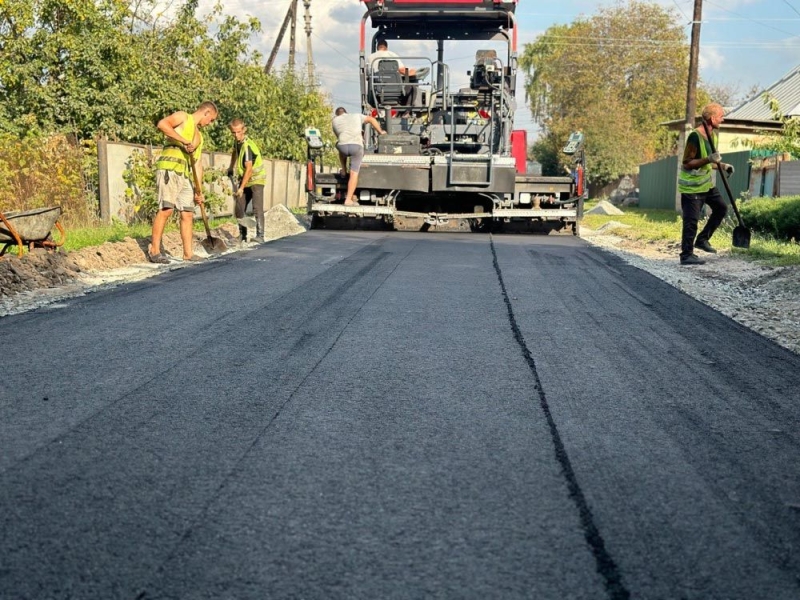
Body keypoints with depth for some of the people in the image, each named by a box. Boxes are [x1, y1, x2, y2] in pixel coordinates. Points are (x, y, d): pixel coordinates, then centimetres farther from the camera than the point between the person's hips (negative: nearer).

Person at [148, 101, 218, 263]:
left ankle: (188, 253, 7)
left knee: (188, 214, 4)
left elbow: (198, 164, 24)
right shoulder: (183, 117, 8)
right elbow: (162, 124, -13)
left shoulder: (199, 136, 30)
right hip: (169, 168, -8)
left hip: (185, 175, 8)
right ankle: (154, 250, -13)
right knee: (166, 209, -16)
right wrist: (184, 141, -17)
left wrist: (199, 190, 15)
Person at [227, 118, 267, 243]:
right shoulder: (237, 141, 0)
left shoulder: (247, 146, -25)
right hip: (244, 179, 8)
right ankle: (242, 234, 17)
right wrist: (231, 167, 22)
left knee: (257, 207, -21)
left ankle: (260, 235, -25)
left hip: (256, 178, -8)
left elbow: (249, 169, -30)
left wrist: (241, 188, -33)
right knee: (238, 208, 6)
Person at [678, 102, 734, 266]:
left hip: (707, 183, 9)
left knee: (721, 208, 14)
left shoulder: (713, 134, 7)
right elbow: (687, 163, -21)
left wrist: (722, 166, 4)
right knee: (691, 221, -6)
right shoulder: (695, 136, -21)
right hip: (692, 186, -9)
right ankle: (686, 255, 2)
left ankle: (702, 239, 23)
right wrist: (708, 160, -30)